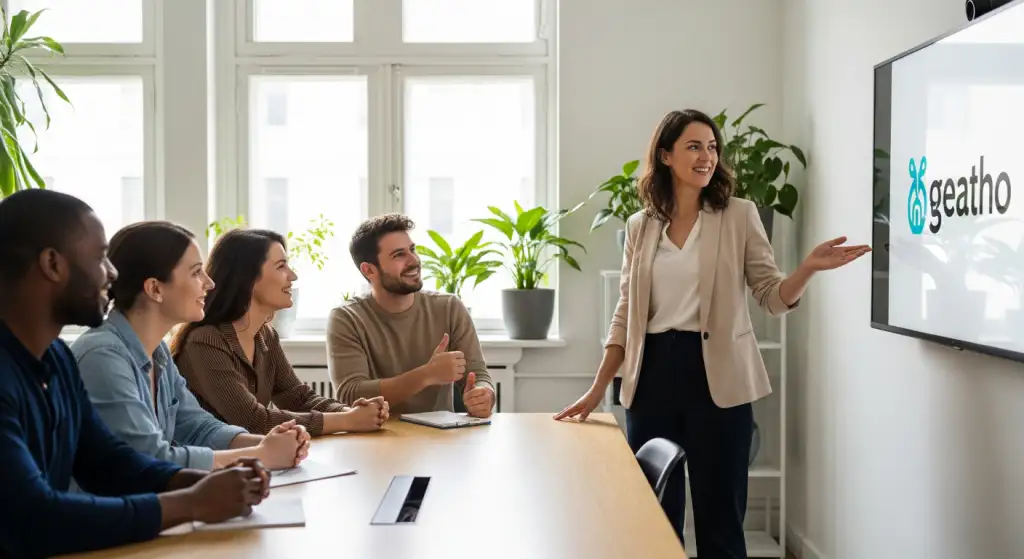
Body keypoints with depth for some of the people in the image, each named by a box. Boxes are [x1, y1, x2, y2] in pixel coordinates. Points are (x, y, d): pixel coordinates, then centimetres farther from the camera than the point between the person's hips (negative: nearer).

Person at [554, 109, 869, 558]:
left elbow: (773, 297, -1)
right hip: (654, 374, 3)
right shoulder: (640, 227, 8)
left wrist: (808, 268, -22)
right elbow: (626, 313, 10)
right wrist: (598, 389, 6)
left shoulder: (739, 215, 1)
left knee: (719, 517, 4)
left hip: (715, 375, -2)